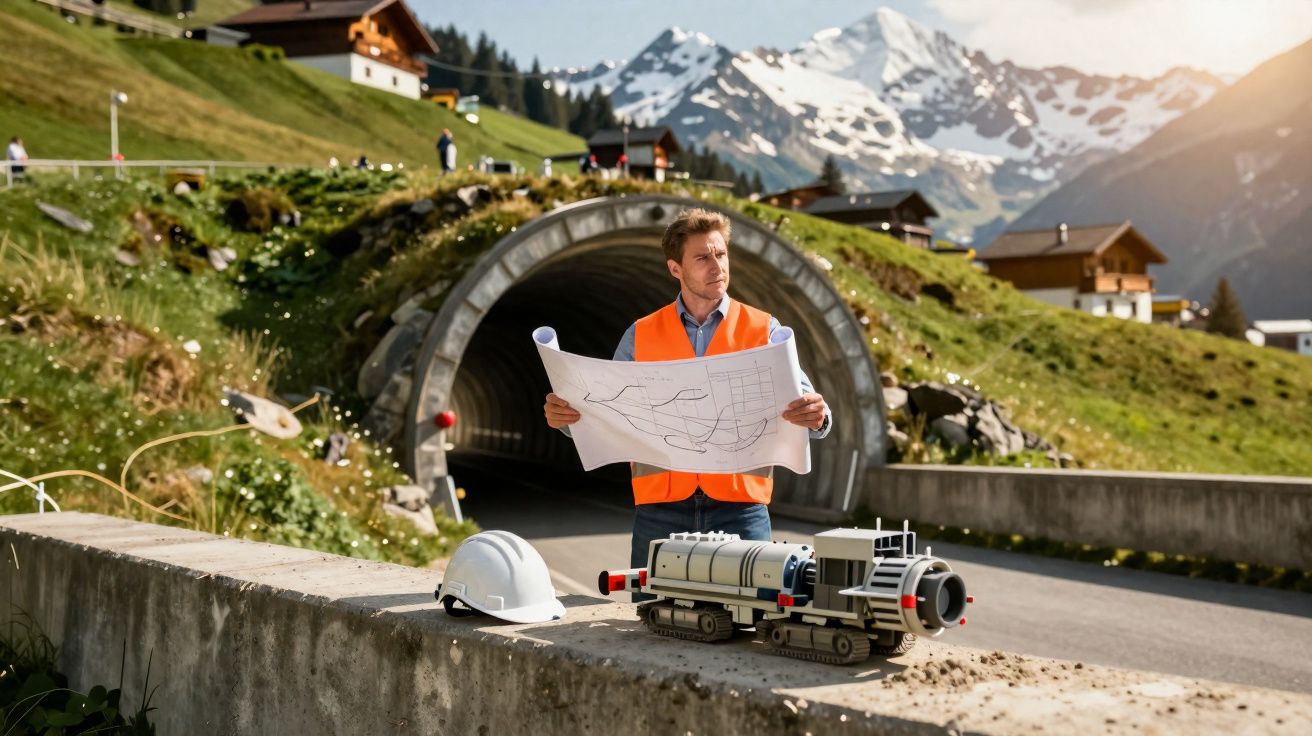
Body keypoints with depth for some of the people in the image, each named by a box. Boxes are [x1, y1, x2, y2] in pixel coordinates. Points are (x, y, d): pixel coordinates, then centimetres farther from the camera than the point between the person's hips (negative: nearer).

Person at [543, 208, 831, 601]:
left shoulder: (763, 330, 6)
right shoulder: (641, 335, 9)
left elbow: (800, 399, -2)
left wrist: (815, 416, -26)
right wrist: (565, 415, -13)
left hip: (739, 506, -1)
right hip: (660, 508, 1)